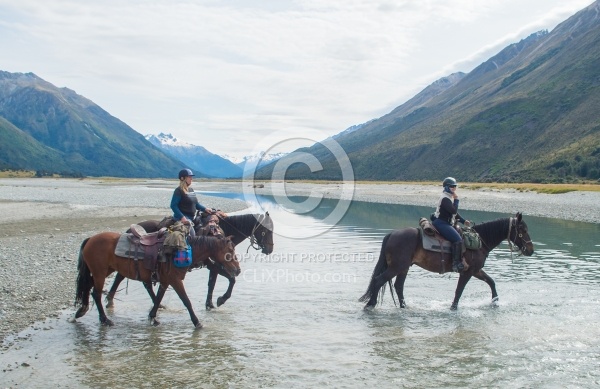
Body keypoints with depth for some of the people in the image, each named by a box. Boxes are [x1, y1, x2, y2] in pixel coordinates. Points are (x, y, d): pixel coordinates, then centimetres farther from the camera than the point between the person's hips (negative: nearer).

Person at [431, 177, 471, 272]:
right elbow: (454, 211, -24)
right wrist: (456, 200, -12)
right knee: (458, 240, -24)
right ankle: (456, 263, -23)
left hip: (446, 223, 11)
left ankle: (460, 260, 20)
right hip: (441, 223, -11)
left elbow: (455, 212, 22)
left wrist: (463, 221, 12)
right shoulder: (445, 198, -16)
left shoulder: (450, 197, 16)